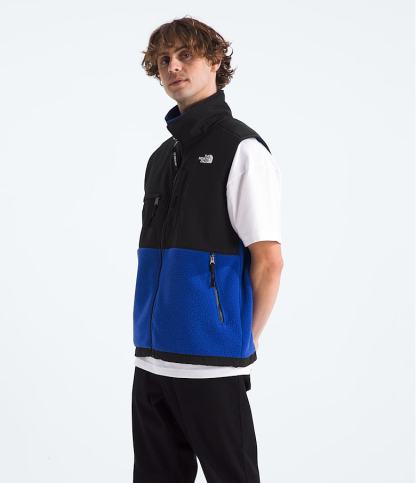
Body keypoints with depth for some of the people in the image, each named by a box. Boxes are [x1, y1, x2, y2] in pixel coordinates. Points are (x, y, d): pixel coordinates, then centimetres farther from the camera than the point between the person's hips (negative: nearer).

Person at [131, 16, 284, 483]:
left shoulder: (241, 148, -7)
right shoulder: (162, 156, 14)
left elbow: (268, 263, -11)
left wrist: (243, 342, -5)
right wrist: (151, 343, 12)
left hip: (210, 364, -7)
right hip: (151, 359, 7)